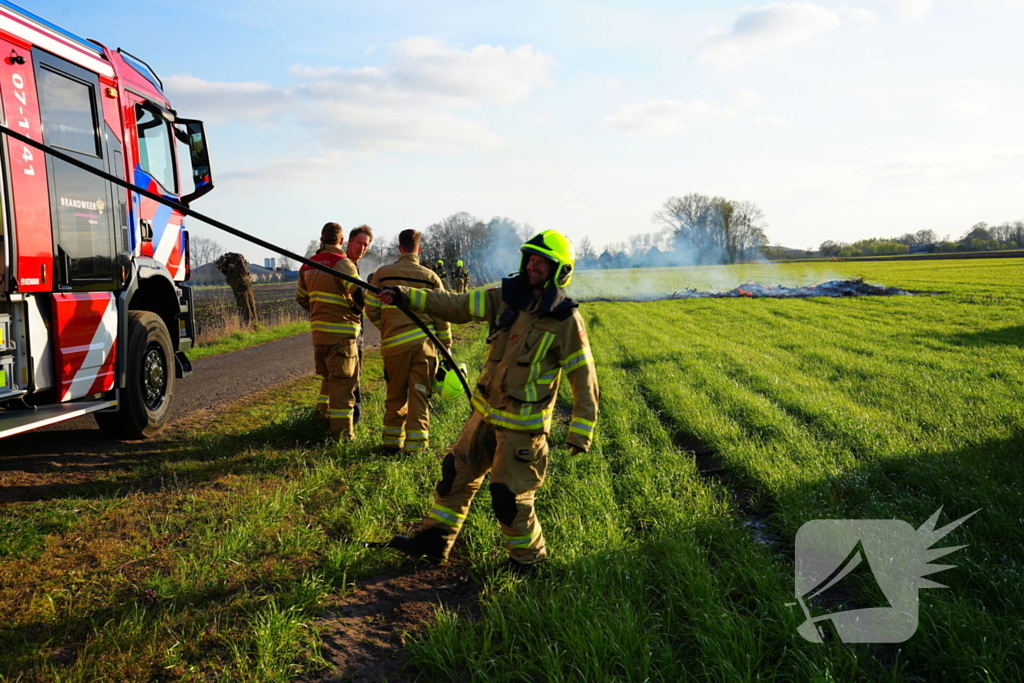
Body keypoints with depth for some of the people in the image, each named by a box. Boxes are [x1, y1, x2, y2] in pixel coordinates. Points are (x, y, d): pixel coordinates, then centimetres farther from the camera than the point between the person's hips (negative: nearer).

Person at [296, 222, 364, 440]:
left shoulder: (308, 266, 12)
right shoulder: (342, 263, -12)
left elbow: (302, 297, 21)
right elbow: (359, 295, -21)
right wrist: (356, 309, -1)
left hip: (318, 331, 7)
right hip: (340, 332, -7)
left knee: (328, 378, 22)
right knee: (343, 381, -1)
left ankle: (322, 416, 24)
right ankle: (341, 432, 2)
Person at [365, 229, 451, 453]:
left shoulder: (382, 274, 2)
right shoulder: (431, 277, 2)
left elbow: (371, 309, 3)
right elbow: (441, 315, 2)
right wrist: (446, 346, 11)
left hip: (395, 343, 1)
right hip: (425, 342, 0)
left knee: (396, 396, 15)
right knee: (420, 397, 5)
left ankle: (393, 441, 22)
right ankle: (415, 445, 5)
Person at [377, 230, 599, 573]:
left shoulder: (566, 320, -13)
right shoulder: (505, 298, 0)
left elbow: (583, 379, -10)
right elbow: (454, 305, 1)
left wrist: (581, 431, -13)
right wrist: (406, 295, -9)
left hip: (523, 425, -6)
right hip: (485, 414, 6)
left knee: (509, 495, 0)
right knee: (457, 473, 15)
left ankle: (528, 558, 25)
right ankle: (434, 540, 32)